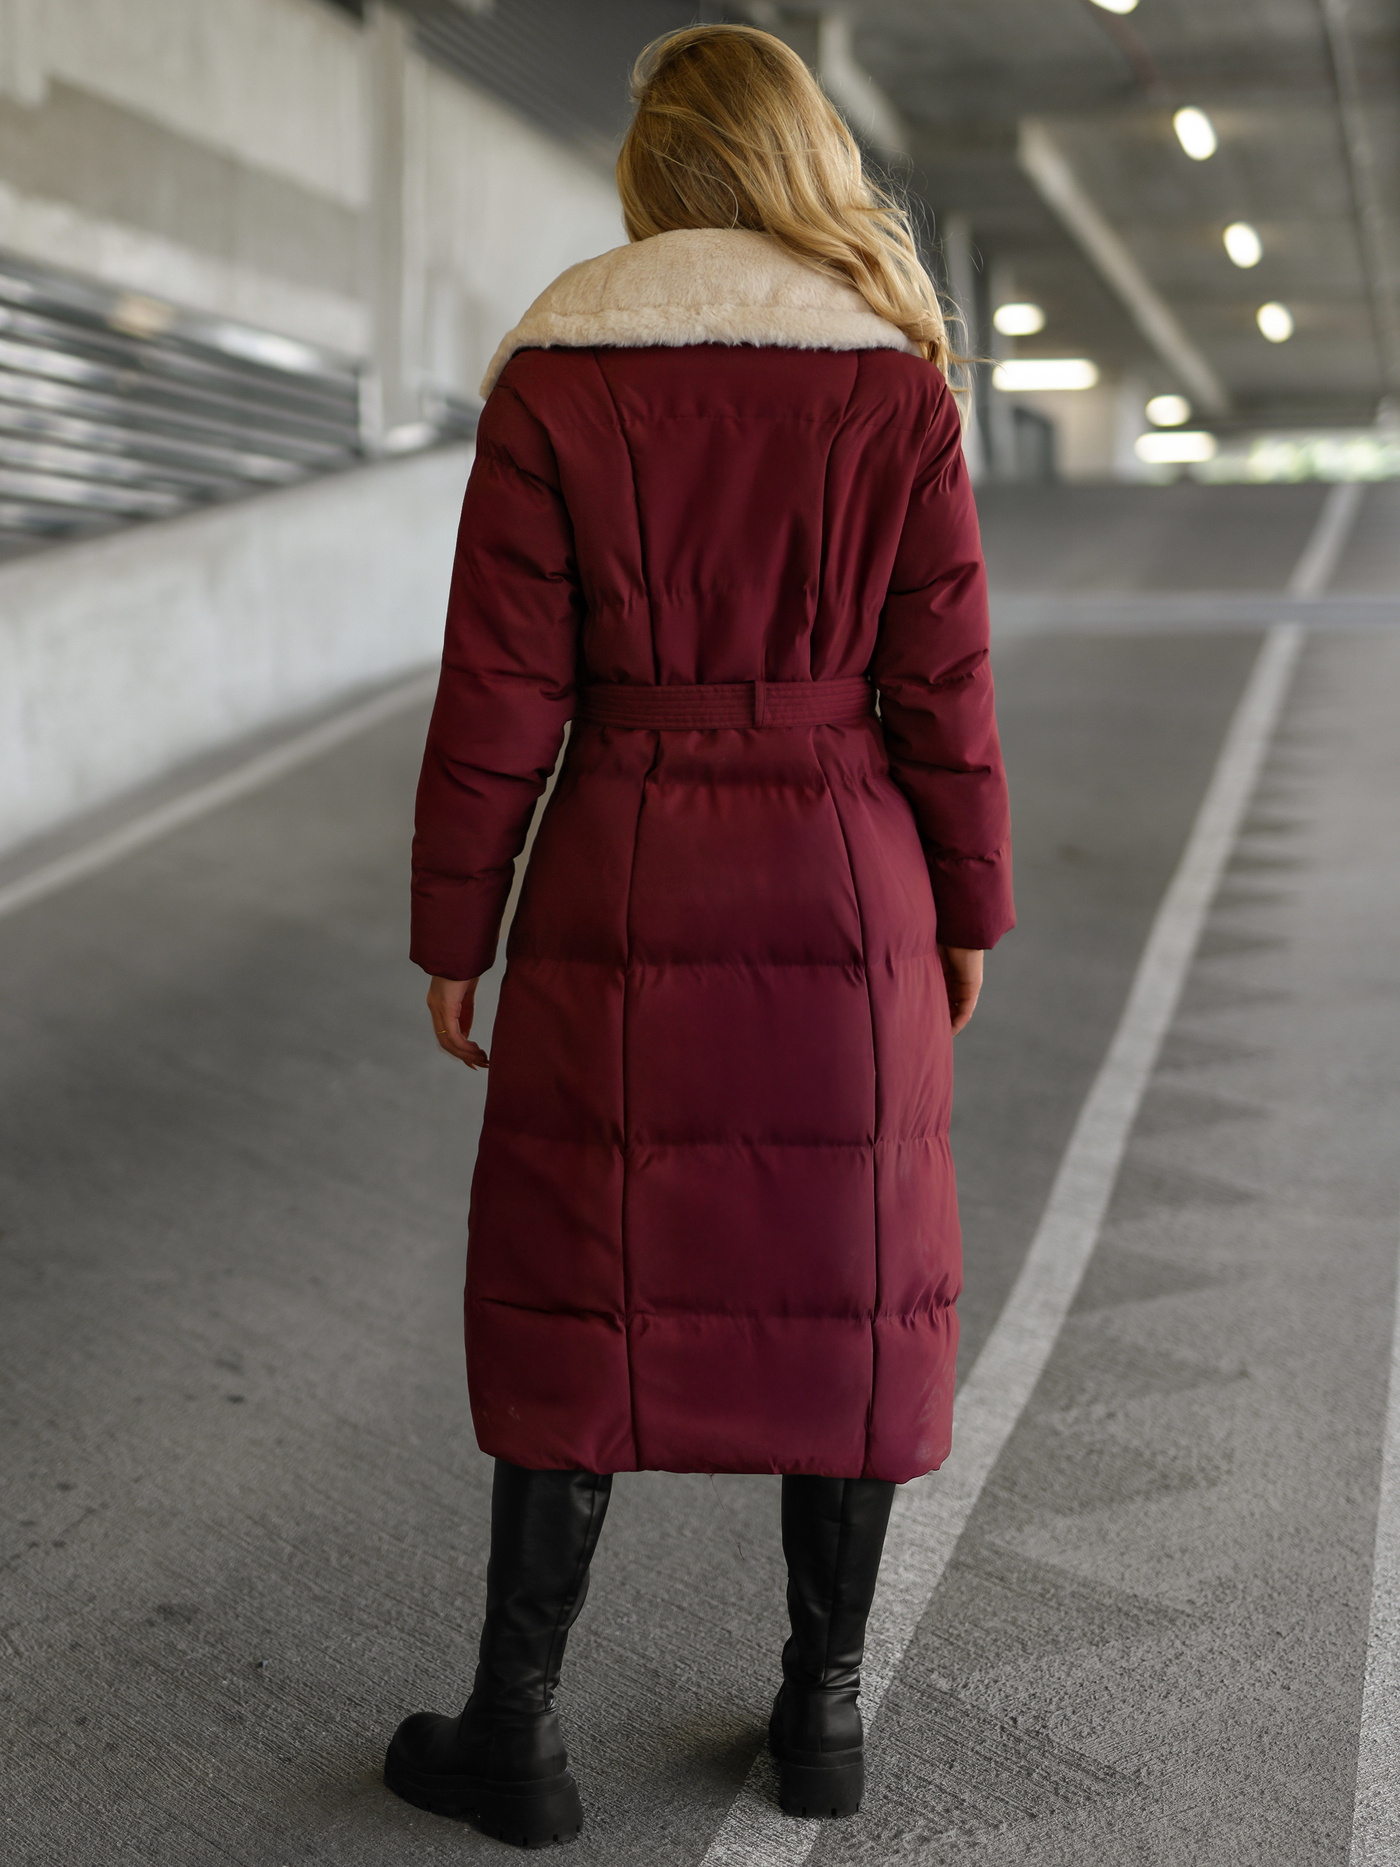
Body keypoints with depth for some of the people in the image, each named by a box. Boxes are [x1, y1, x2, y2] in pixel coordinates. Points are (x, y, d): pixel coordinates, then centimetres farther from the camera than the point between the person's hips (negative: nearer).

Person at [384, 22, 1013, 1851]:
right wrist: (967, 910, 9)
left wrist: (451, 931, 2)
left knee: (580, 1297, 9)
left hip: (623, 887, -1)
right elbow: (942, 686, -2)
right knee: (842, 1285, 13)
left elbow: (501, 695, -6)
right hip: (843, 886, 1)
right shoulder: (898, 385, -2)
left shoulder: (554, 380, -5)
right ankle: (825, 1708, 23)